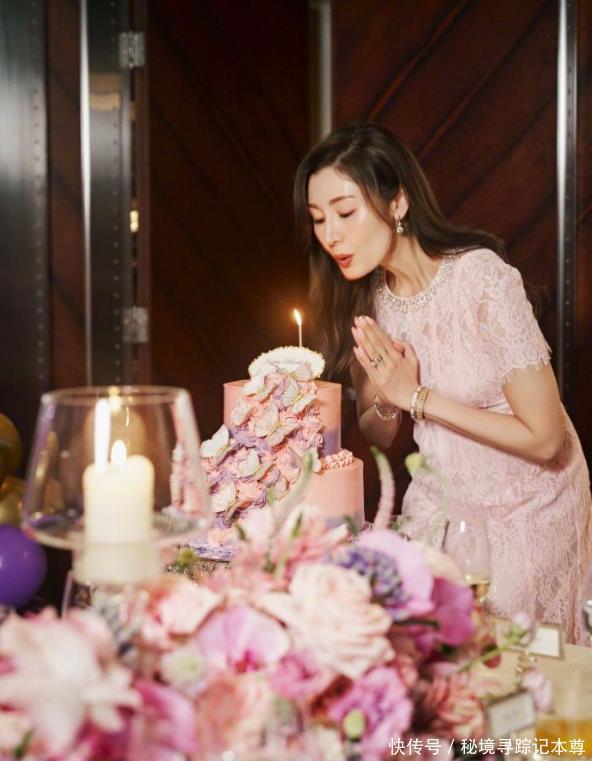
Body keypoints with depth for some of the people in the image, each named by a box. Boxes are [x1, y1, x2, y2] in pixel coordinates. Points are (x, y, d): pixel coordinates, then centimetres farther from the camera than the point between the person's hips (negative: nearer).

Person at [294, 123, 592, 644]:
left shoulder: (480, 276, -24)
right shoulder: (366, 297, -4)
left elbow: (545, 439, -24)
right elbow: (375, 436, 6)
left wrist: (417, 396, -22)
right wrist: (387, 401, -17)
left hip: (522, 508, -5)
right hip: (438, 502, 5)